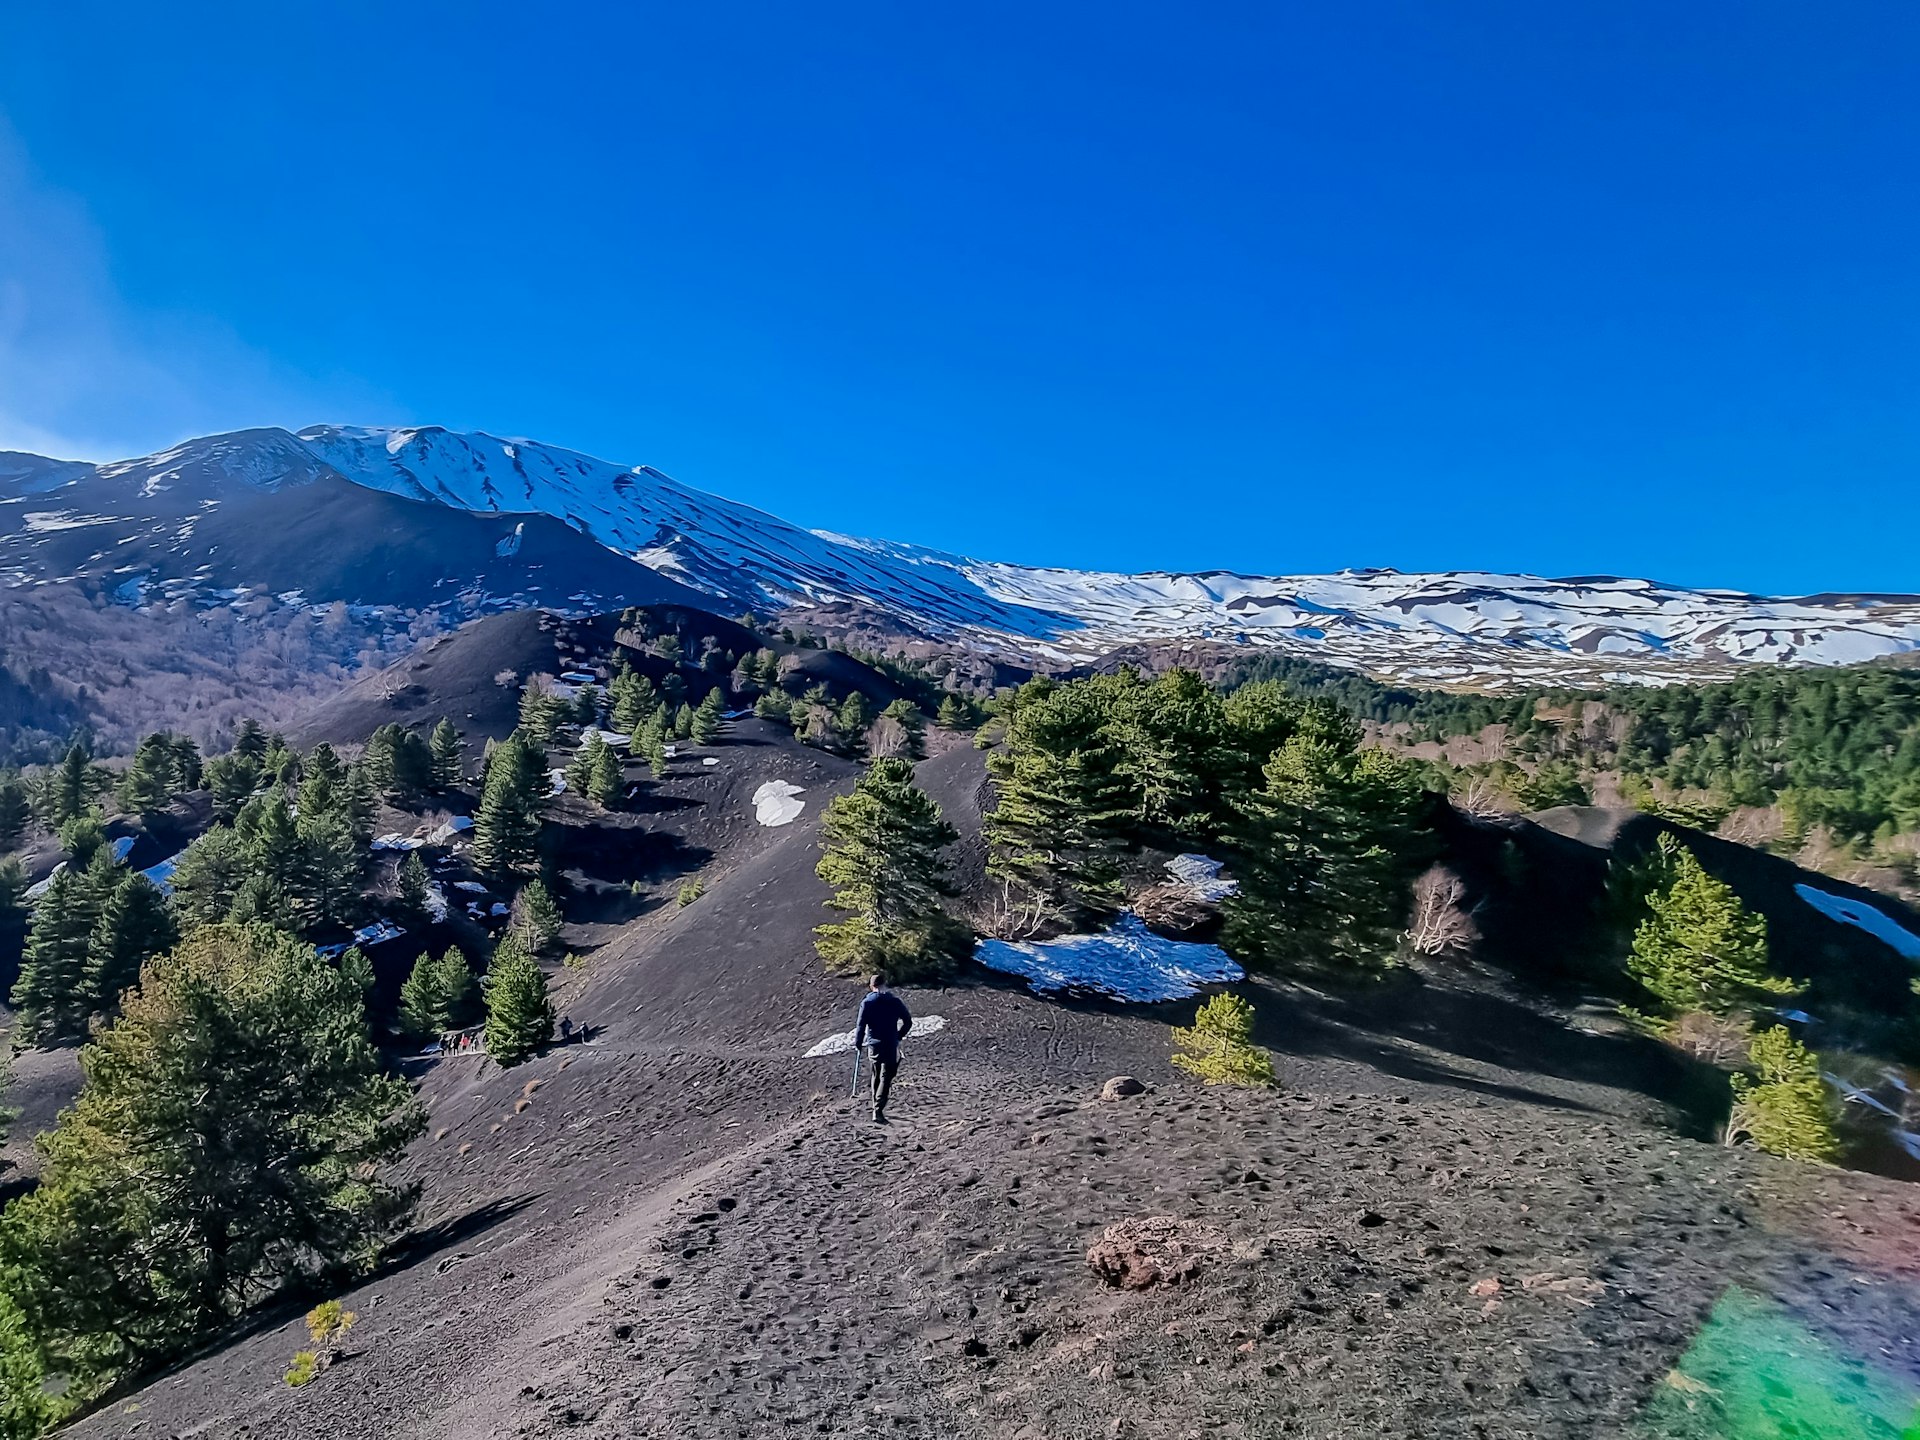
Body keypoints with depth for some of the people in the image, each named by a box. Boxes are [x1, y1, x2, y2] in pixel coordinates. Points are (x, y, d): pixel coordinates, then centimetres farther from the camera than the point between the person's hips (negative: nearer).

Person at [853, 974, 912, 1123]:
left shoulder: (867, 1003, -4)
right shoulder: (895, 1001, -3)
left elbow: (861, 1026, -6)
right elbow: (908, 1022, 2)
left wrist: (858, 1043, 8)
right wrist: (898, 1036, 16)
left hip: (873, 1045, 2)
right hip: (891, 1046, -2)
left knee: (877, 1076, 19)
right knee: (886, 1078, -2)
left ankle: (878, 1108, 27)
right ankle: (878, 1111, -15)